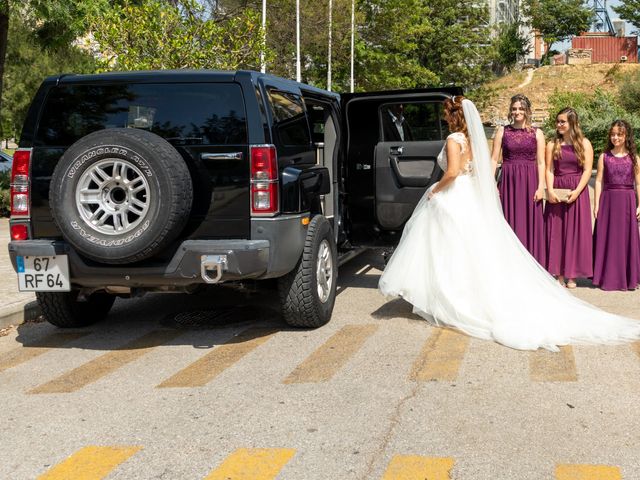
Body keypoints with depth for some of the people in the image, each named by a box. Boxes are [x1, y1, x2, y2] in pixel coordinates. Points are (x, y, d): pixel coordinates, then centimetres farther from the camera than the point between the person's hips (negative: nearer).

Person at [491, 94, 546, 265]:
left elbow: (541, 162, 3)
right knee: (509, 224, 0)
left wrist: (541, 186, -6)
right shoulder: (502, 131, 7)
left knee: (530, 224, 1)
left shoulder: (537, 133, 6)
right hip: (508, 181, 0)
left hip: (530, 182, 0)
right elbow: (494, 159, 5)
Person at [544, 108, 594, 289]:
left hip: (577, 192, -2)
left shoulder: (584, 144, 3)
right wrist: (550, 191, -12)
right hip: (556, 192, 2)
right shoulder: (552, 144, 9)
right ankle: (559, 274, 6)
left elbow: (587, 170, -3)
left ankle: (572, 275, 5)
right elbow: (549, 170, 3)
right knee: (556, 231, 1)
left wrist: (577, 191, -14)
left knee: (575, 231, -1)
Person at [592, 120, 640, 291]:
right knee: (607, 238, 2)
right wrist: (596, 204, -3)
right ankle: (607, 278, 10)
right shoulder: (604, 157, 4)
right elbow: (599, 181, 3)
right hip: (608, 200, 0)